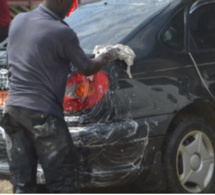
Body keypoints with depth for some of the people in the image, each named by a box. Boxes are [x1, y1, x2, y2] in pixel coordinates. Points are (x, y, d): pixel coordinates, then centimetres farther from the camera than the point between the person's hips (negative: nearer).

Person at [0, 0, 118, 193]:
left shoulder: (18, 20, 7)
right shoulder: (62, 32, -13)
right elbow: (88, 68, 0)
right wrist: (106, 57, 19)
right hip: (42, 114, -7)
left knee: (22, 184, 10)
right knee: (63, 182, 3)